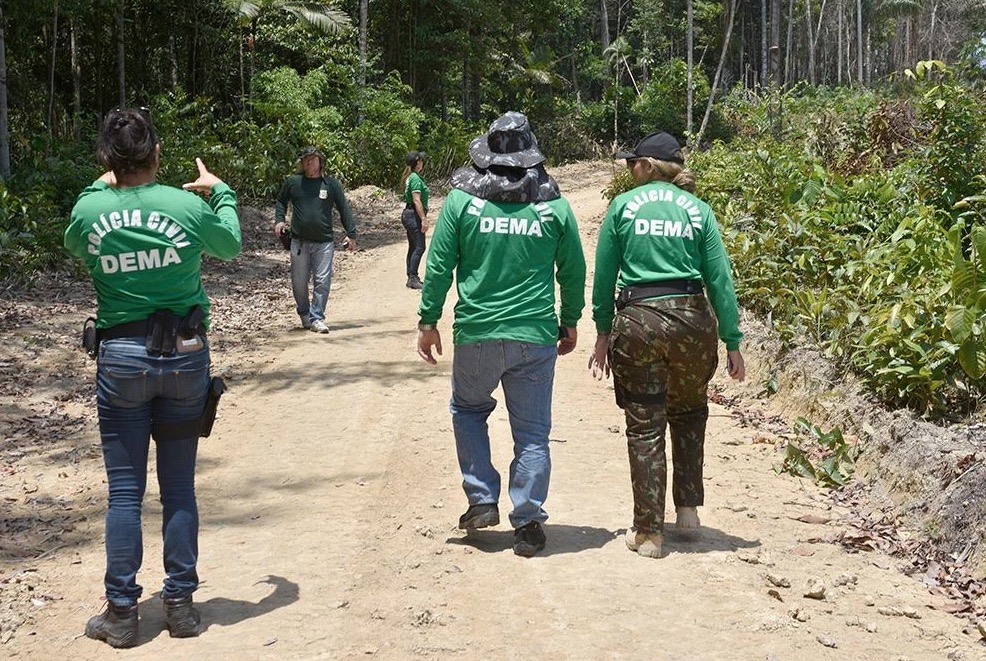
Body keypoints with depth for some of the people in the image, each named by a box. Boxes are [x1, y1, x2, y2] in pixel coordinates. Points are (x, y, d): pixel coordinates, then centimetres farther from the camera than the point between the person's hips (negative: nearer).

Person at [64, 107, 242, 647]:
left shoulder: (88, 211, -6)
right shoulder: (190, 206, -9)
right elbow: (230, 244, 13)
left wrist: (101, 187, 29)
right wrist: (219, 191, 28)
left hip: (121, 357, 0)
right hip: (185, 356, 0)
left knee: (124, 491, 7)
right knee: (179, 486, 10)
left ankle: (121, 613, 12)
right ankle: (181, 604, 17)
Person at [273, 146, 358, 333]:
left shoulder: (331, 183, 2)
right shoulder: (293, 182, 4)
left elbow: (344, 209, 5)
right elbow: (281, 201, 20)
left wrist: (351, 234, 1)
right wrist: (279, 220, 3)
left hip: (324, 242, -1)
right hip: (299, 241, 1)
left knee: (322, 282, -5)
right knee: (299, 282, 8)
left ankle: (317, 318, 3)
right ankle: (304, 314, 28)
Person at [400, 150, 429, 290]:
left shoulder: (411, 177, 15)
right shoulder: (415, 178, -16)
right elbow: (417, 201, -22)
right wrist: (424, 219, -23)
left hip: (408, 214, 11)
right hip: (414, 215, -11)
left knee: (413, 247, 13)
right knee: (419, 247, -9)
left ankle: (411, 278, 17)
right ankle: (413, 278, -9)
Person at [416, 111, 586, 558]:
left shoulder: (461, 201, -4)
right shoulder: (554, 207, 0)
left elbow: (439, 267, -2)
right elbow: (573, 272, 7)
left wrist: (428, 321, 7)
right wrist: (570, 323, 20)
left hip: (476, 333, 0)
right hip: (535, 337, 0)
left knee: (468, 409, 23)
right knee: (532, 432, 8)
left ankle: (482, 501, 18)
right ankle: (528, 524, 9)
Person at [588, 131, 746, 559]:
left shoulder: (623, 206, 4)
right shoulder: (698, 210, 6)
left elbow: (604, 276, 3)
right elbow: (719, 279, 3)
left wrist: (603, 333, 11)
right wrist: (732, 342, 6)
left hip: (637, 322, -2)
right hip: (692, 321, 2)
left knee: (645, 428, 6)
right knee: (689, 414, 25)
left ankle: (648, 532, 10)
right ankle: (688, 507, 24)